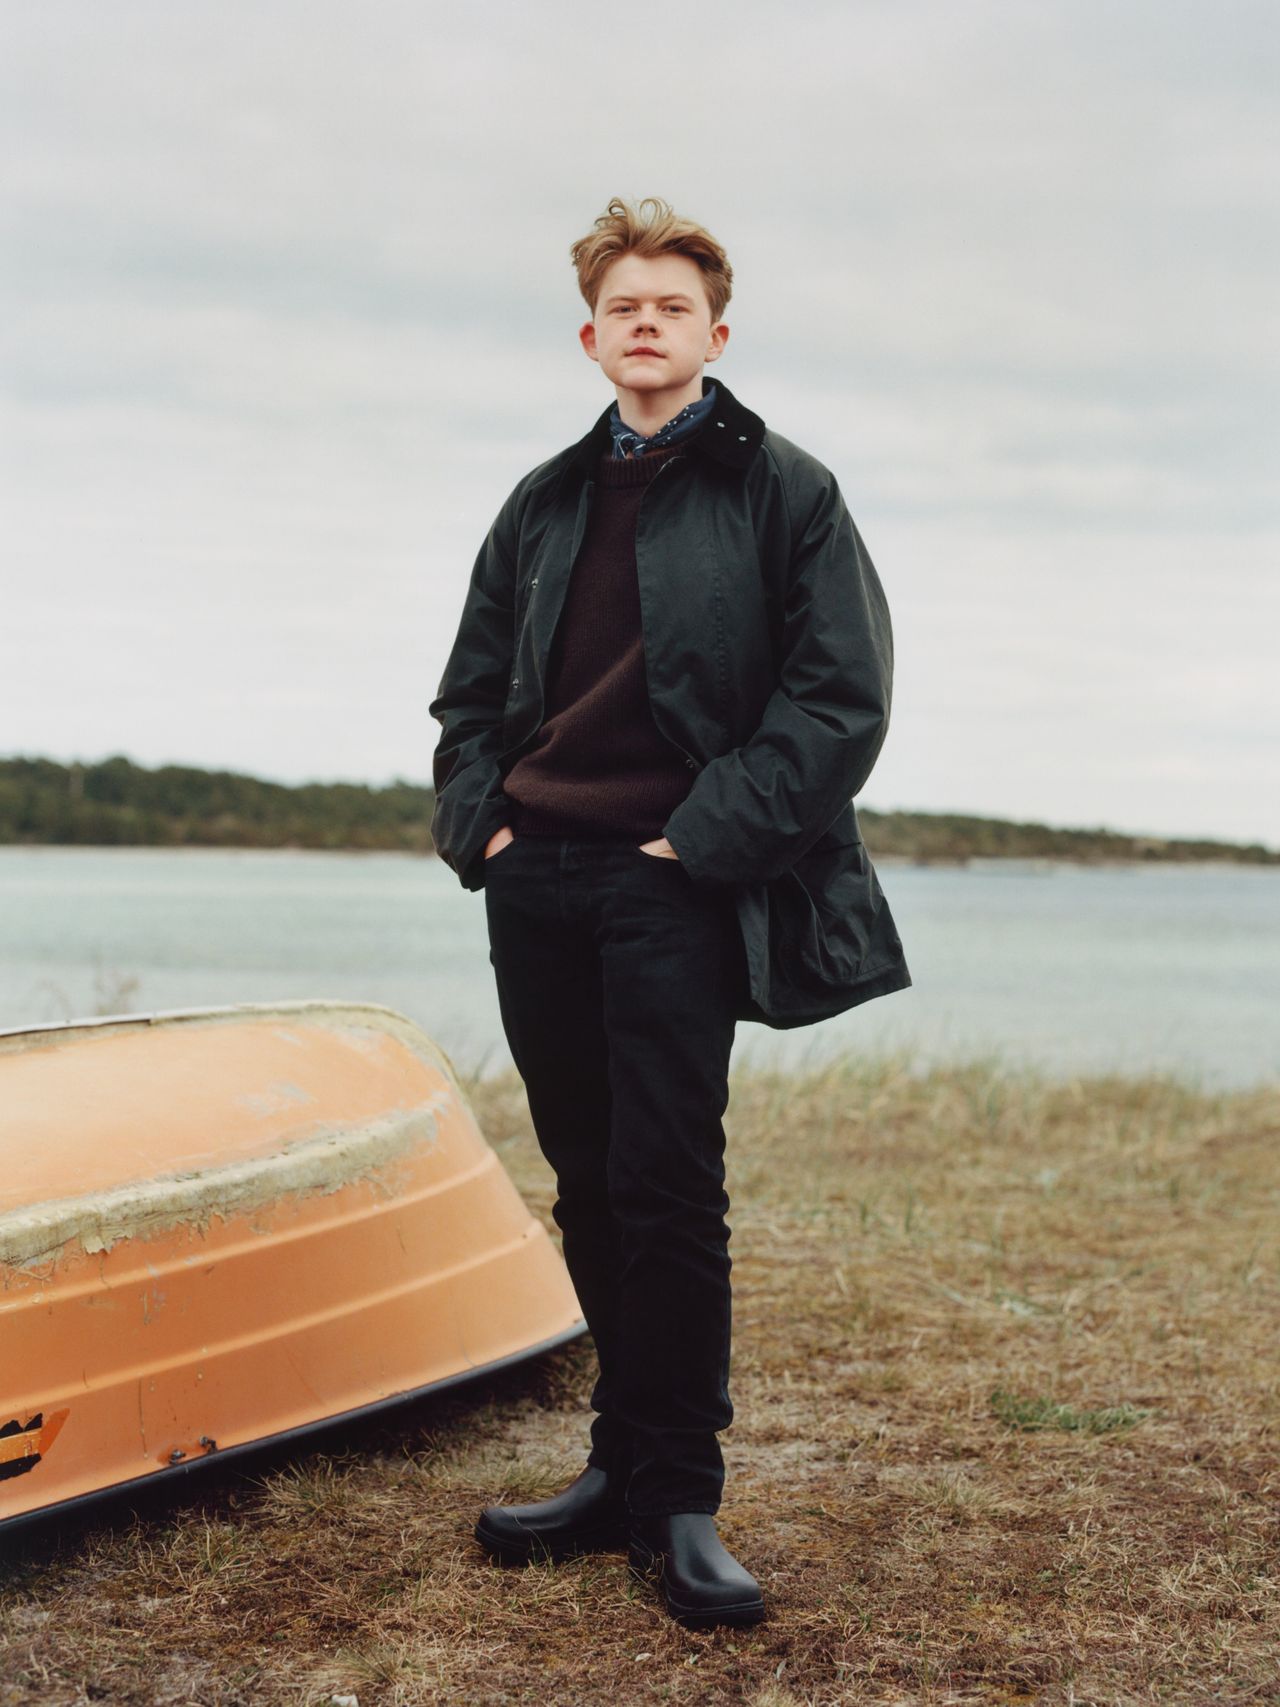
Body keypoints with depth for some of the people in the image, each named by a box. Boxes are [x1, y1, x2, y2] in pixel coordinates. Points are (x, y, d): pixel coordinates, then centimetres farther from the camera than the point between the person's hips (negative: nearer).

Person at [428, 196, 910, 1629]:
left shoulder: (783, 491, 3)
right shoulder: (545, 505, 17)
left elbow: (842, 698, -5)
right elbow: (472, 692, 23)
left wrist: (707, 836, -12)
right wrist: (478, 823, 5)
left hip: (675, 884, -5)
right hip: (537, 887, 5)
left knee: (667, 1186, -9)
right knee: (589, 1185, 9)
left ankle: (677, 1503, 0)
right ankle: (624, 1469, 19)